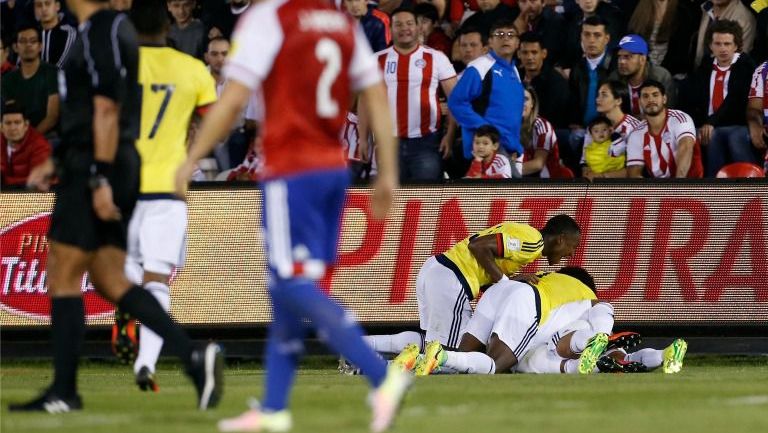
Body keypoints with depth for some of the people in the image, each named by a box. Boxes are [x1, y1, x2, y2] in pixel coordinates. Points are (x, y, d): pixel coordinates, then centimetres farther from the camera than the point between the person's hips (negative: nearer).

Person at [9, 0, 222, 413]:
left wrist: (100, 179, -22)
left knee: (63, 278, -2)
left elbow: (106, 110, -19)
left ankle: (63, 392, 2)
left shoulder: (99, 33, -13)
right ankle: (194, 357, 0)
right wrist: (57, 161, 25)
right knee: (110, 282, 9)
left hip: (94, 173, -10)